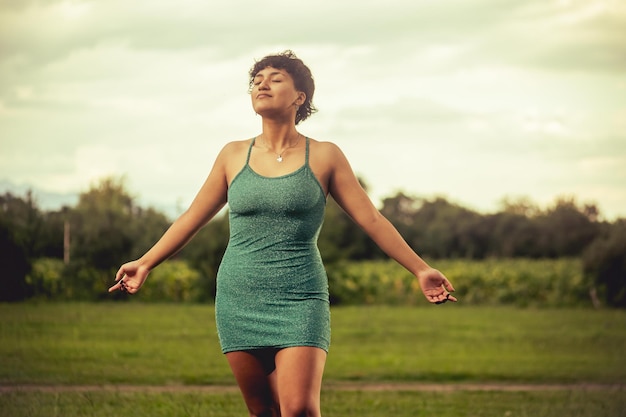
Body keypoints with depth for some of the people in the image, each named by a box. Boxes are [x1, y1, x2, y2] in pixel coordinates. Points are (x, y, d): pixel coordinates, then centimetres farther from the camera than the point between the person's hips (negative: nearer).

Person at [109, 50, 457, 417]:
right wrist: (145, 263, 17)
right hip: (239, 299, 3)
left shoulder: (325, 156, 2)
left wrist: (420, 269, -2)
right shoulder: (234, 156, 9)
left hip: (300, 300, -3)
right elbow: (193, 218, 17)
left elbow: (371, 220, 2)